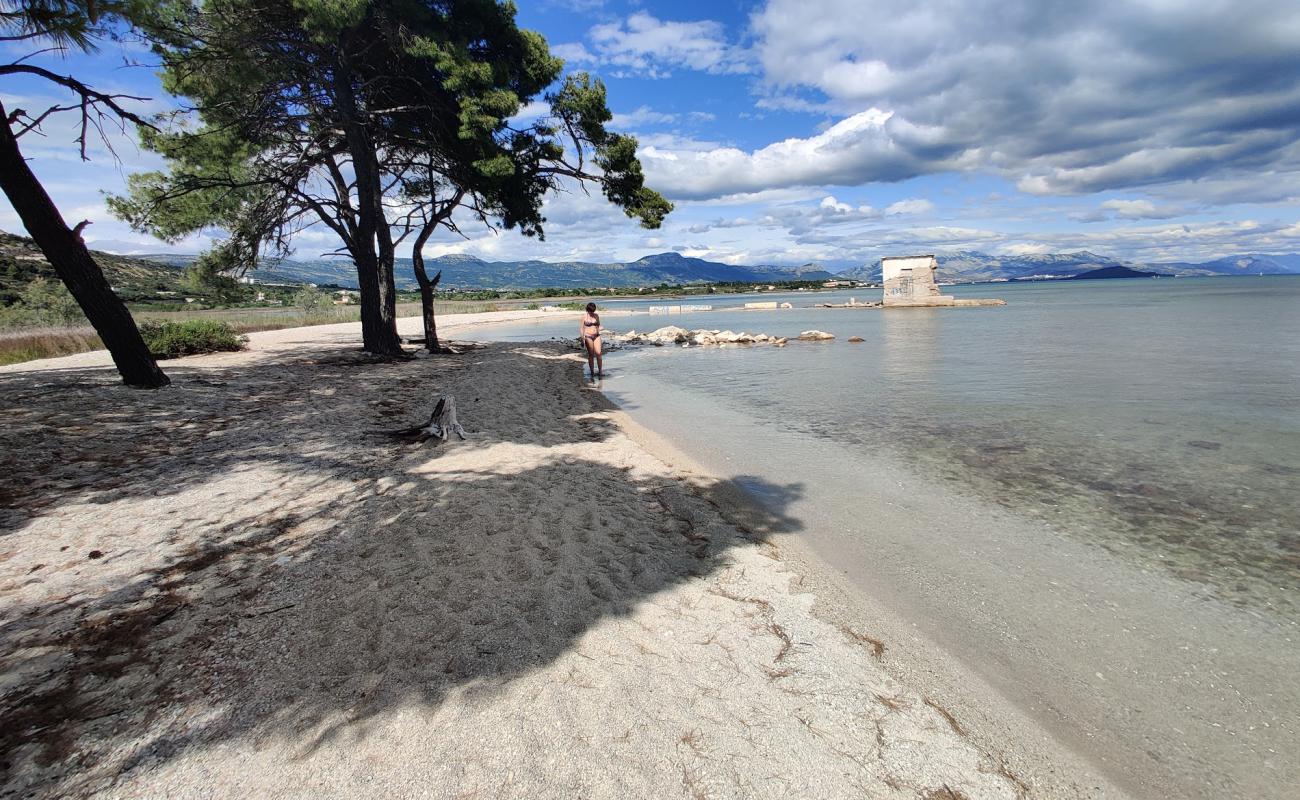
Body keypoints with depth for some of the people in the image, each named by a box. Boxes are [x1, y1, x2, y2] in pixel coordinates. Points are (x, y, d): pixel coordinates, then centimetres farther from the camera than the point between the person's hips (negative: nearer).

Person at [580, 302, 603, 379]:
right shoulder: (584, 317, -3)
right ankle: (592, 373, 11)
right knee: (591, 355, 3)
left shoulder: (596, 315, 6)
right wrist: (582, 339, -7)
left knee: (598, 353, -9)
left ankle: (600, 371, -1)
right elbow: (582, 328, -3)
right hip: (588, 337, -3)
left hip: (597, 336, 3)